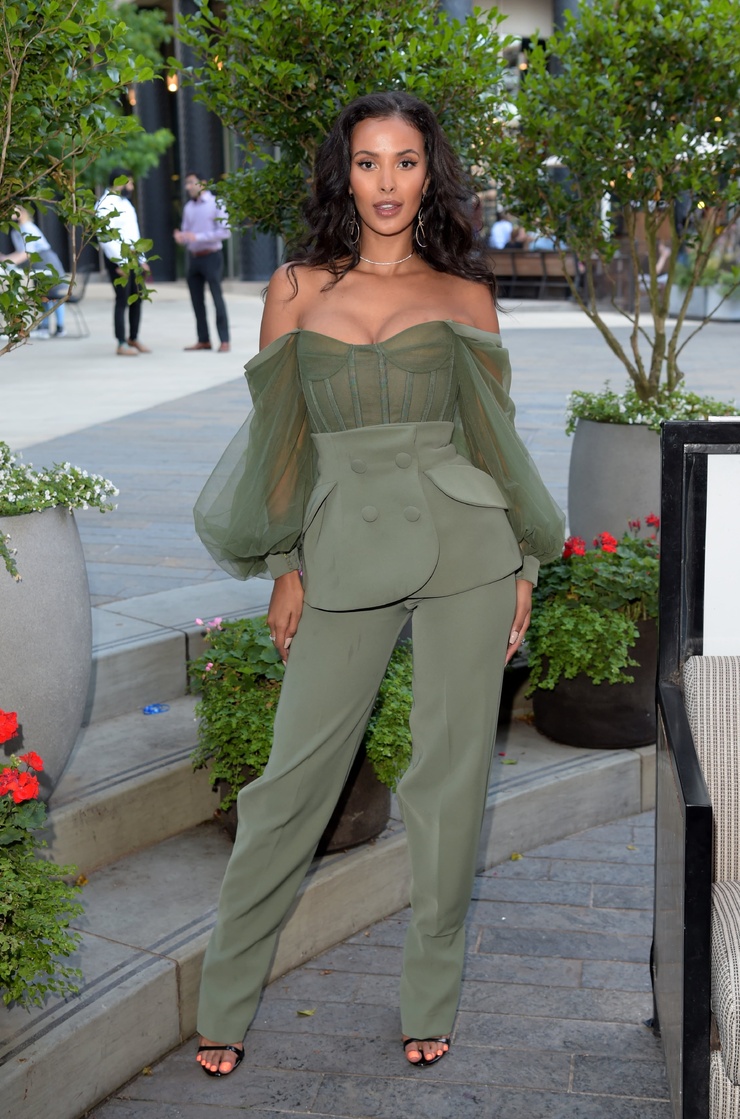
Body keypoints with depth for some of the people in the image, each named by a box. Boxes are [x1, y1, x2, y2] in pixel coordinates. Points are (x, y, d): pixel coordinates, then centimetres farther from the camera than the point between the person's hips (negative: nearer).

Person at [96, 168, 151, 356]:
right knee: (122, 301, -5)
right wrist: (121, 262, -22)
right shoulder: (106, 205, -13)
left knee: (137, 299, 12)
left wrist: (142, 259, 18)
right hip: (118, 261, -9)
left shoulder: (125, 202, 17)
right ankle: (121, 345, 2)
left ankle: (133, 339, 25)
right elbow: (106, 237, -21)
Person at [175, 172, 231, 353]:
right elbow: (187, 233, 16)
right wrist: (181, 237, -9)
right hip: (193, 257, 6)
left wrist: (198, 237, -20)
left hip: (211, 256, -6)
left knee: (217, 298, -6)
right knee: (197, 300, 8)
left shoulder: (216, 203, -6)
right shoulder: (188, 207, 12)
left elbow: (225, 231, -14)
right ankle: (204, 340, 15)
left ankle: (224, 341, -5)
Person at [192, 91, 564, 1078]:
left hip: (464, 546, 1)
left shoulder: (466, 294, 9)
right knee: (297, 773, 3)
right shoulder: (298, 287, 8)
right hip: (345, 551, 0)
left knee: (451, 772, 5)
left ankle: (431, 996, 22)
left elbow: (496, 434, 10)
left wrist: (523, 564, 6)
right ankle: (226, 998, 19)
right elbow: (278, 438, 7)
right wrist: (285, 569, 3)